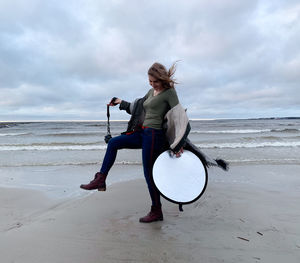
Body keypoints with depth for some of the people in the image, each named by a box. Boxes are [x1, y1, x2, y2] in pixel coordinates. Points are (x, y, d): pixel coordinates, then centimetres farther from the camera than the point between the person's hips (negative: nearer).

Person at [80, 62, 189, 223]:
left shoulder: (169, 92, -9)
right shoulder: (151, 91, 14)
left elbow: (180, 117, -15)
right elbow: (138, 106, 30)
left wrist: (178, 145, -19)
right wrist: (121, 103, 36)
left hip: (154, 135, -8)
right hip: (143, 133, 9)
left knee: (149, 173, -2)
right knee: (113, 143, 10)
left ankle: (156, 212, 15)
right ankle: (100, 180, 15)